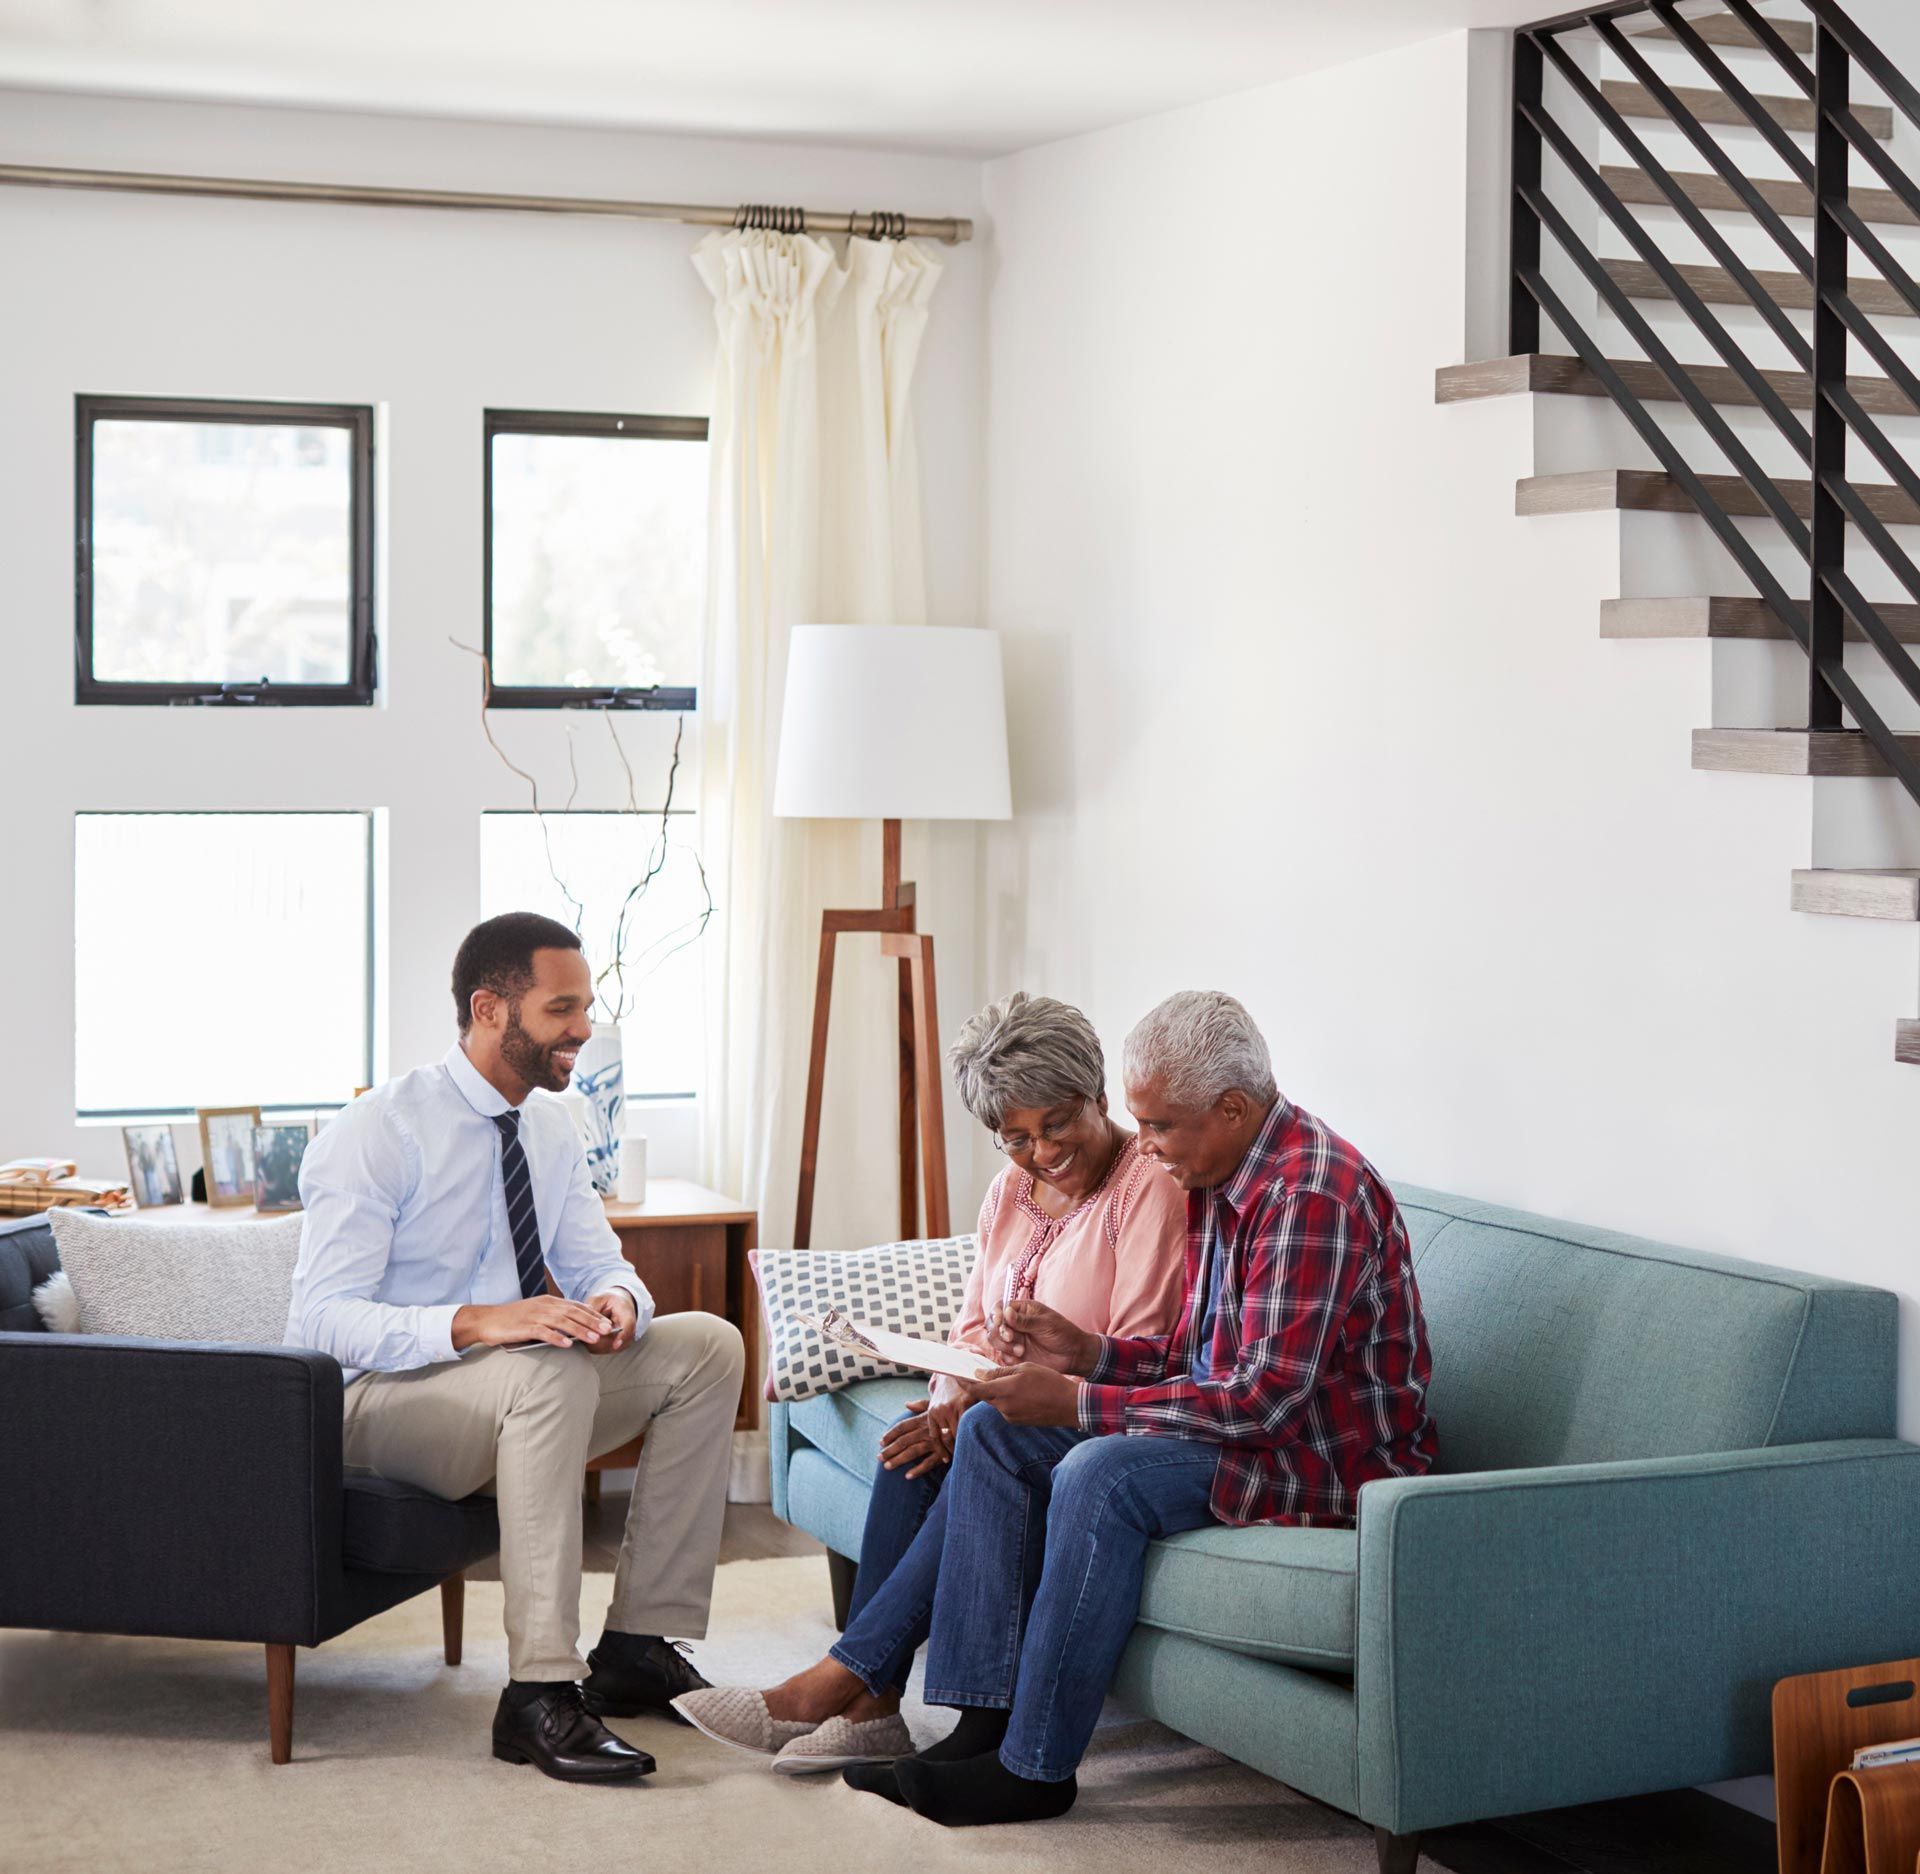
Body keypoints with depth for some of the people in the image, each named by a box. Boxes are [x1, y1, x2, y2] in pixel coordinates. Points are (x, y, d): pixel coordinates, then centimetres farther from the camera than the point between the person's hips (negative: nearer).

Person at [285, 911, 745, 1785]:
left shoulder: (550, 1129, 6)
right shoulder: (376, 1135, -17)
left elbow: (600, 1263, 9)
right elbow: (326, 1321, -24)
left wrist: (618, 1300, -18)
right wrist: (473, 1324, -38)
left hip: (529, 1388, 8)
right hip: (373, 1397, -8)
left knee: (708, 1345, -8)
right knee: (549, 1371, -37)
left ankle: (638, 1647, -6)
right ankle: (540, 1695, -36)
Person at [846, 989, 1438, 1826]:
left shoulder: (1314, 1195, -23)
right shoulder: (1217, 1179, 9)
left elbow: (1265, 1397, -28)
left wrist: (1077, 1402, -24)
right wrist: (1086, 1350, -2)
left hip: (1327, 1455, -10)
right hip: (1246, 1420, 10)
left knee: (1102, 1473, -31)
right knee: (993, 1430, 1)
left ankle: (1036, 1766, -19)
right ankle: (984, 1721, -5)